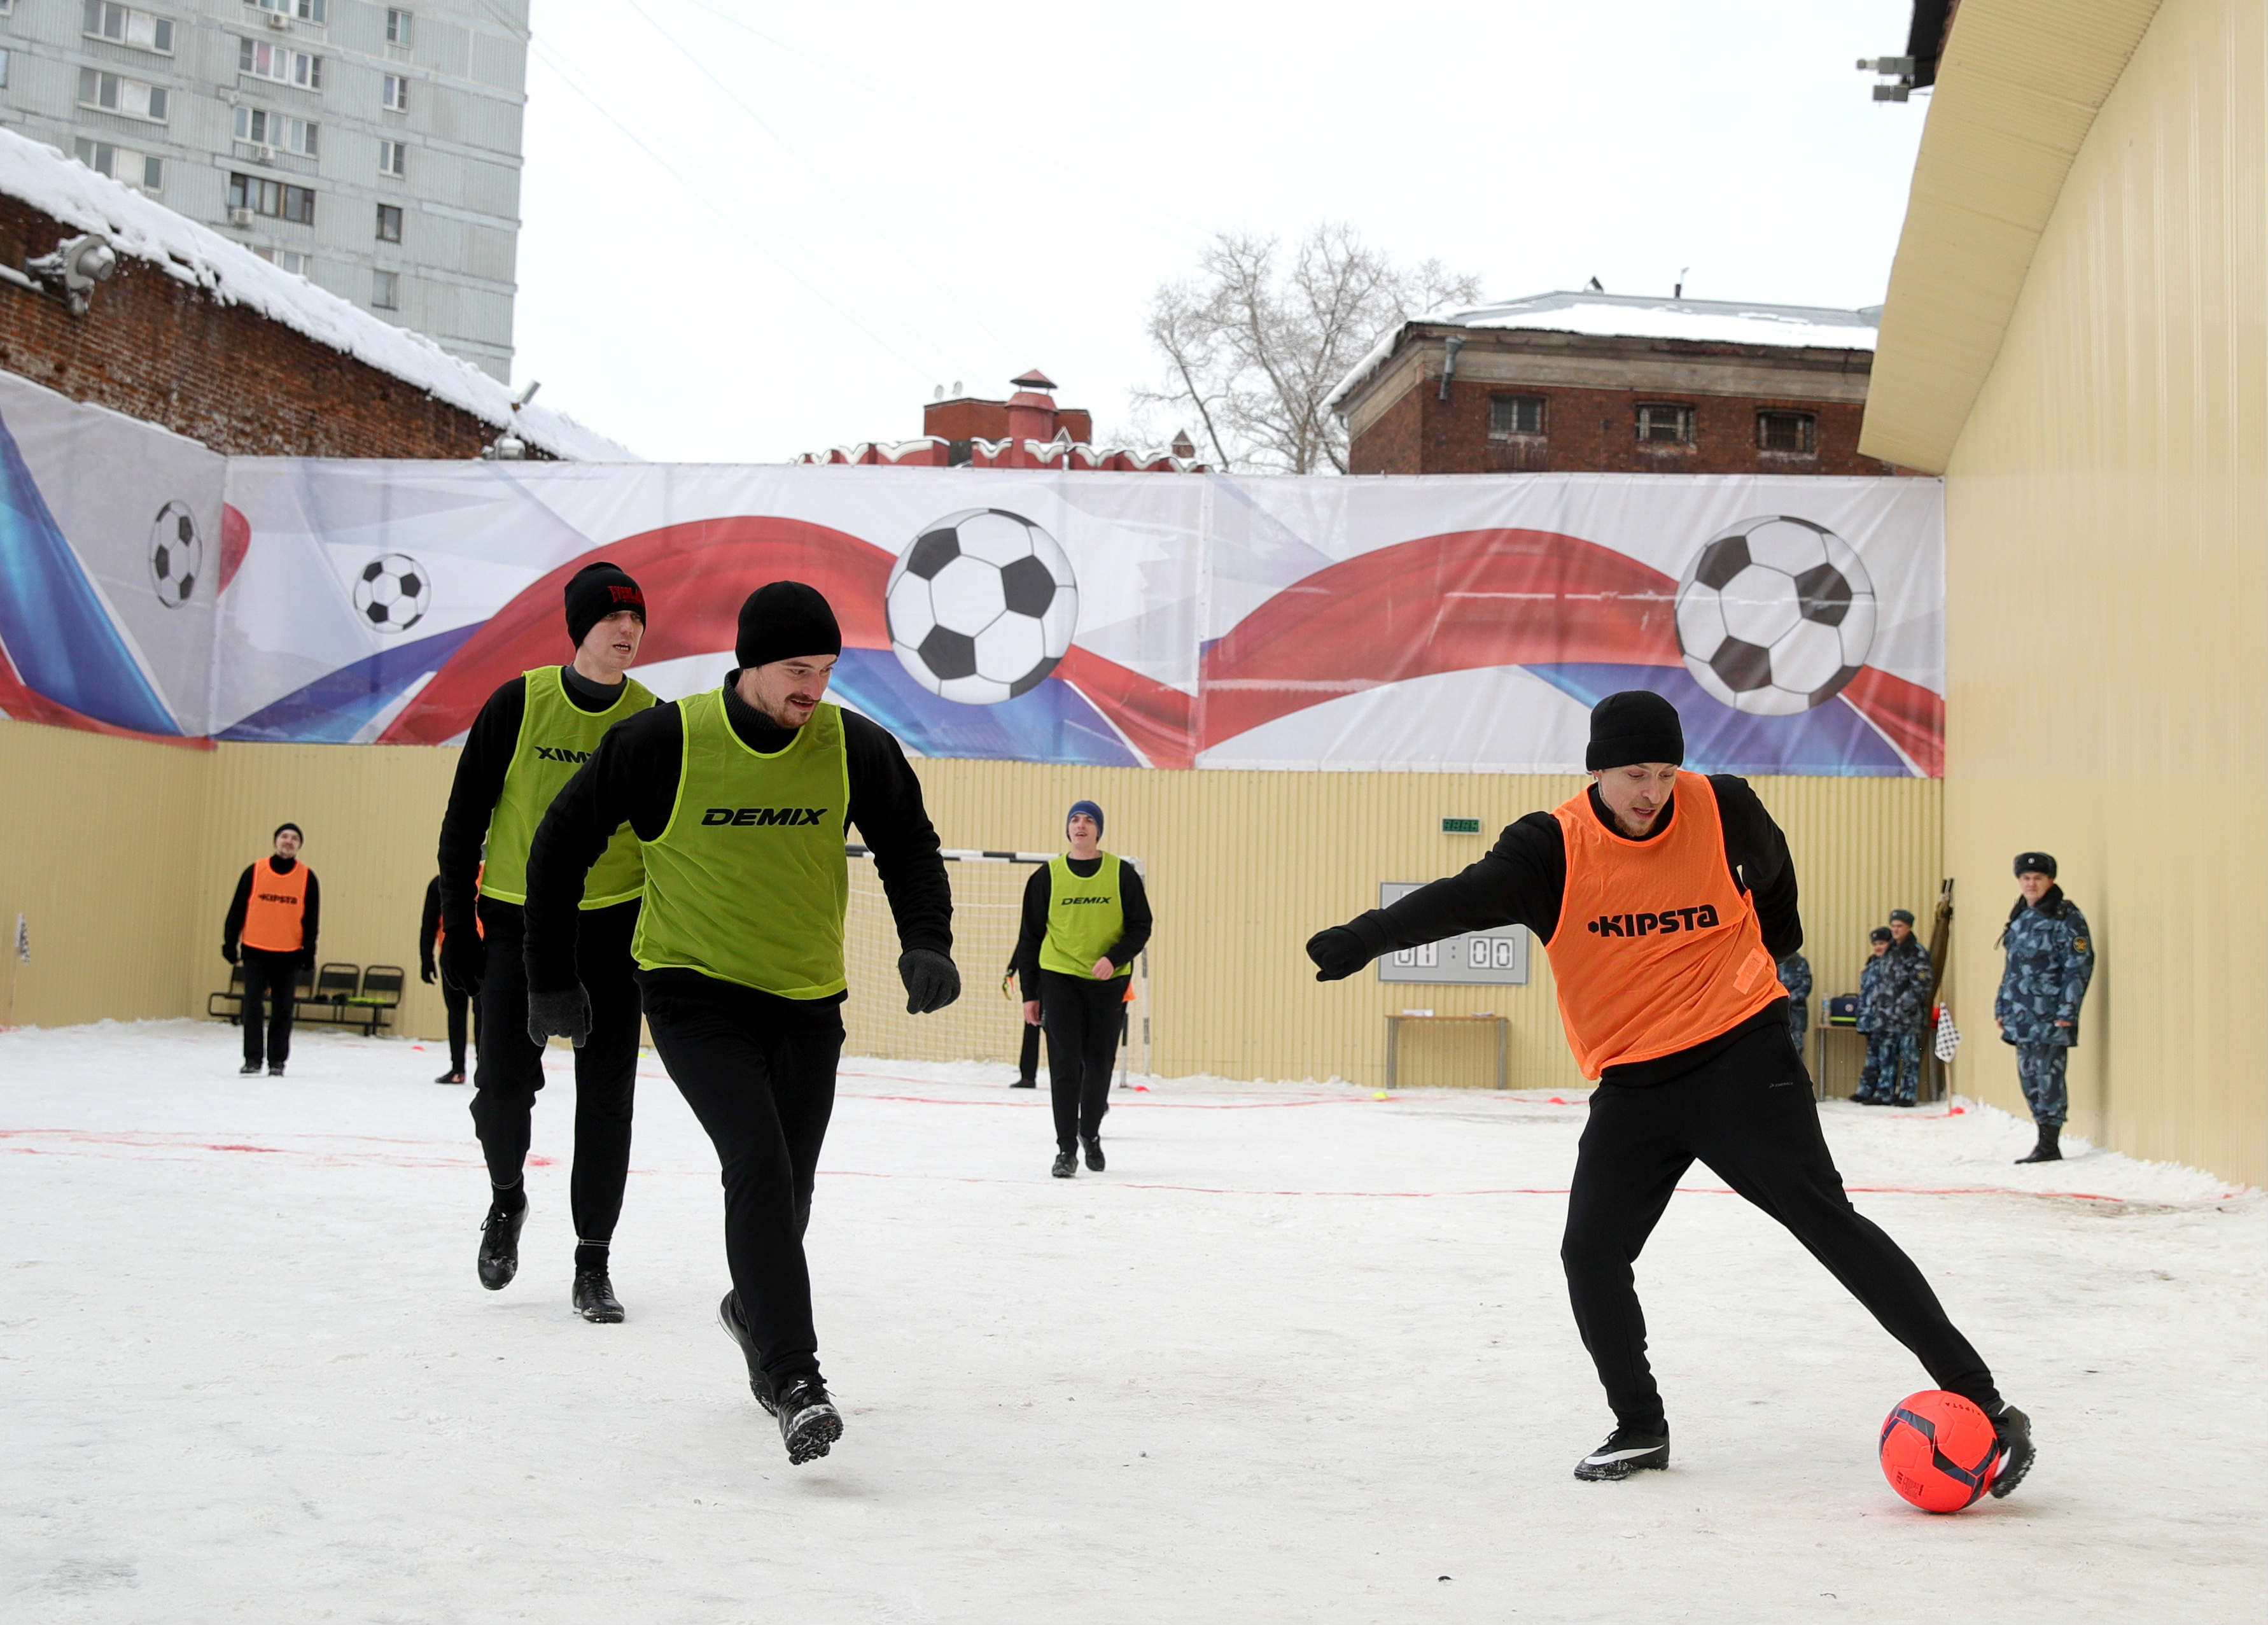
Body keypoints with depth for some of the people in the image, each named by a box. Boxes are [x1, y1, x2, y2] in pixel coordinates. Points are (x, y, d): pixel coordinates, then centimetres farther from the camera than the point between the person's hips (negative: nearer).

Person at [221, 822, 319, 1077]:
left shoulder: (307, 878, 1)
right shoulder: (254, 872, 0)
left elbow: (311, 919, 4)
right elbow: (237, 910, 3)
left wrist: (309, 952, 0)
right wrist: (230, 943, 1)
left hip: (289, 956, 0)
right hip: (255, 952, 0)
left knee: (283, 1010, 5)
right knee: (253, 1007, -3)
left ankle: (277, 1062, 13)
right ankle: (252, 1060, 2)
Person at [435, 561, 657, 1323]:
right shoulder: (518, 704, -7)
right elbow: (464, 819, -1)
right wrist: (458, 924, -3)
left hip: (613, 926, 1)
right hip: (517, 920, -1)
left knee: (606, 1100, 1)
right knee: (503, 1084, -5)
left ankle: (593, 1263, 12)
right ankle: (507, 1199, 27)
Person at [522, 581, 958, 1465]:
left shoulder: (853, 747, -8)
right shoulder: (665, 743, -16)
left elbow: (909, 846, 8)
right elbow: (564, 839, -4)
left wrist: (925, 943, -10)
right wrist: (552, 977, 0)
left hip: (807, 1003, 4)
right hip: (694, 994, -4)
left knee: (787, 1190, 13)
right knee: (758, 1162, -22)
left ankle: (754, 1310, 44)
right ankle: (794, 1380, -21)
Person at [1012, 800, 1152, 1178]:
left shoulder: (1122, 874, 1)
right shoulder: (1048, 876, 3)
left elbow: (1141, 927, 2)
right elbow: (1030, 937, 7)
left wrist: (1114, 958, -16)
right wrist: (1030, 994, 5)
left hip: (1109, 982, 1)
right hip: (1060, 978, 0)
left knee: (1099, 1064, 8)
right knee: (1065, 1065, -6)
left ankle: (1090, 1132, 31)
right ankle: (1066, 1148, 0)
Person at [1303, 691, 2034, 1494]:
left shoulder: (1722, 809, -6)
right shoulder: (1555, 846, -8)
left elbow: (1771, 869, 17)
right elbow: (1469, 897, -23)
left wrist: (1774, 940, 33)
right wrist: (1368, 936, -38)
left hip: (1742, 1057, -2)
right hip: (1632, 1087, 3)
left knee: (1827, 1222, -8)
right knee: (1591, 1256, -2)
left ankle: (1980, 1404, -3)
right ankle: (1640, 1427, 20)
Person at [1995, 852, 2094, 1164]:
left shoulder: (2066, 918, -7)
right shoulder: (2020, 918, 17)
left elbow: (2080, 966, -12)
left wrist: (2067, 1011, -17)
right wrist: (2002, 1007, 19)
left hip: (2050, 1016, -8)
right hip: (2022, 1016, 8)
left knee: (2048, 1077, -7)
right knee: (2029, 1077, 10)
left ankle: (2049, 1146, -2)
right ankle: (2045, 1141, 18)